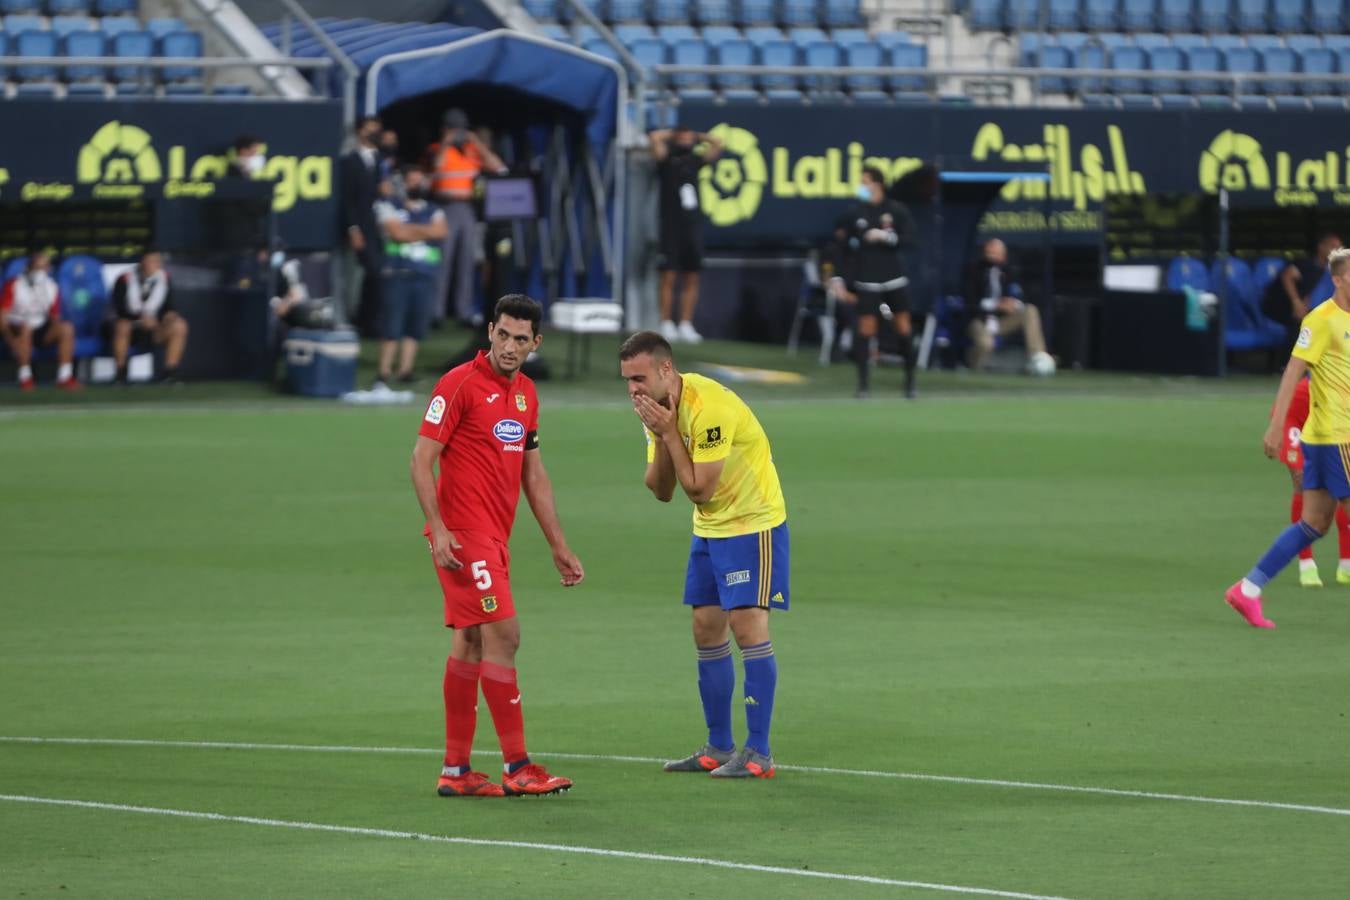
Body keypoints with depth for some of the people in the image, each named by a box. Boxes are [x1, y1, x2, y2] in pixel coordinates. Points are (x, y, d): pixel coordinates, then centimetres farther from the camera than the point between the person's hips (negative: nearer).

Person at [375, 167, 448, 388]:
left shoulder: (433, 212, 19)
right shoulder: (390, 206, 8)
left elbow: (439, 230, -1)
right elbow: (396, 232, -7)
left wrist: (409, 230, -2)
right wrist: (424, 231, 3)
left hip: (424, 276, 4)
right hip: (396, 272, -4)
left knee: (416, 325, -4)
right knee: (391, 324, -9)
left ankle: (406, 369, 0)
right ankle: (384, 371, -6)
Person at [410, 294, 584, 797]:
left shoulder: (525, 394, 13)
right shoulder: (461, 384, -11)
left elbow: (533, 473, 21)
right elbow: (422, 459, -13)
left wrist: (558, 545, 20)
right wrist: (438, 529, -22)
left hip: (493, 537, 8)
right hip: (463, 535, -8)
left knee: (470, 643, 9)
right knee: (502, 634, -12)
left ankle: (456, 771, 13)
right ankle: (516, 768, -10)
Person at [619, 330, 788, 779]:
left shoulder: (708, 407, -27)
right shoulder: (659, 405, 1)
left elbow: (699, 489, -25)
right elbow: (660, 490, 1)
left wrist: (669, 432, -23)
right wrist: (660, 439, -16)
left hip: (753, 522, -9)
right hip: (709, 528, 9)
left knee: (748, 626, -13)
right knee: (706, 630, 8)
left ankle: (758, 754, -11)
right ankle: (719, 747, 15)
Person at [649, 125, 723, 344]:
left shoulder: (695, 161, 13)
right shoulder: (667, 160, 1)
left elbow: (717, 144, 19)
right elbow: (655, 137, -13)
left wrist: (696, 137, 16)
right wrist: (671, 134, 4)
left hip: (693, 225, 5)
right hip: (671, 225, -4)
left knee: (691, 279, 3)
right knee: (669, 277, -5)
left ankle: (686, 326, 6)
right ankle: (667, 325, -3)